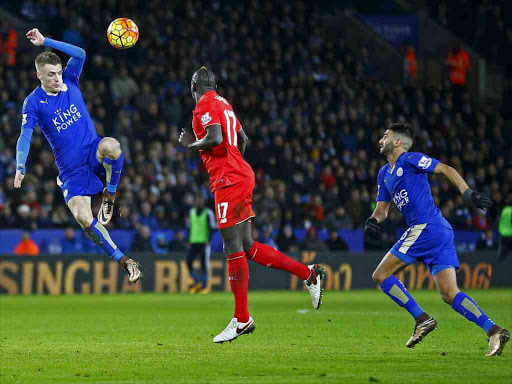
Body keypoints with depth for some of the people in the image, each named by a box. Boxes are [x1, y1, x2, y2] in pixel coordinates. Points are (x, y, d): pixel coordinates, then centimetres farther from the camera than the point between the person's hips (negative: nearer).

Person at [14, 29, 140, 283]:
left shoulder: (69, 81, 3)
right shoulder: (33, 102, -4)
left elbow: (80, 54, -12)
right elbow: (25, 136, -12)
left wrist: (45, 42, -16)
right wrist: (20, 167, -29)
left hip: (94, 152, 1)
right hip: (71, 168, -1)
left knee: (111, 146, -37)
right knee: (83, 218, -20)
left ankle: (110, 195, -10)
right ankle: (122, 261, -7)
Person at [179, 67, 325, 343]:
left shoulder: (205, 105, -8)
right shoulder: (223, 104, 19)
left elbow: (215, 139, -22)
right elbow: (242, 139, 26)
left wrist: (190, 144, -5)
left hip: (228, 180, -9)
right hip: (241, 175, 9)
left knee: (233, 247, -7)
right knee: (247, 247, 10)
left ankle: (241, 319, -7)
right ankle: (308, 273, 10)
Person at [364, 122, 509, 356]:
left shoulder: (409, 160, -2)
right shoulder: (384, 174, 24)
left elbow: (445, 169, -7)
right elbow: (382, 207, 27)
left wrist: (468, 194, -17)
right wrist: (375, 219, 4)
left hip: (426, 227, -9)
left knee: (381, 275, -4)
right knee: (449, 294, -1)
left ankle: (422, 319, -7)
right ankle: (493, 330, -11)